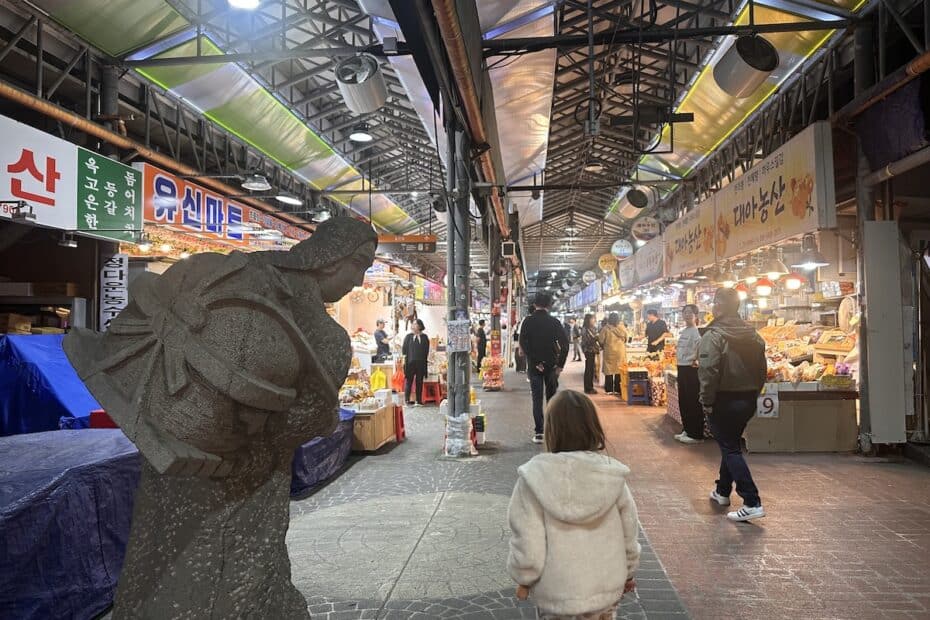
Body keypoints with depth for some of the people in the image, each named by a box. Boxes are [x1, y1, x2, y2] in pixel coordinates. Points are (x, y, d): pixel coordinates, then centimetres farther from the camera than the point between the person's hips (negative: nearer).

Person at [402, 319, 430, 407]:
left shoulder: (424, 337, 8)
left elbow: (427, 350, 9)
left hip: (421, 362, 1)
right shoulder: (408, 336, 7)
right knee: (409, 381, -3)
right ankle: (406, 400, -1)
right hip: (410, 362, -1)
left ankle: (419, 401, 8)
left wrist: (425, 358, 1)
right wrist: (405, 359, -3)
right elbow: (404, 348, 6)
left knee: (419, 382, 4)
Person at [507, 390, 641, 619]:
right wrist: (627, 572, 16)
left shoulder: (536, 477, -22)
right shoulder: (612, 474, -14)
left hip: (557, 598, -2)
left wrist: (523, 579, 2)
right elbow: (629, 534, -2)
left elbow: (527, 543, -17)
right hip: (608, 590, 2)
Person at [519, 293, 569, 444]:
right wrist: (560, 364, -4)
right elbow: (565, 343, -6)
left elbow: (523, 343, -12)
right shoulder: (555, 322, -1)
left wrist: (535, 362, -10)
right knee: (552, 398, 14)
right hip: (552, 365, 1)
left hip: (534, 366, -1)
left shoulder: (528, 321, -4)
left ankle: (539, 433, -2)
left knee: (537, 399, 2)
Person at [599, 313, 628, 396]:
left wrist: (603, 346, 13)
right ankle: (617, 389, 11)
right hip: (620, 352, 2)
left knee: (609, 370, 6)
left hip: (609, 352, -2)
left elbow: (601, 340, -8)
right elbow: (626, 339, 6)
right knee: (619, 370, 9)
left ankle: (609, 390, 8)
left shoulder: (606, 329, -12)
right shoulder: (622, 328, -4)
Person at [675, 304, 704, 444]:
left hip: (691, 369, -9)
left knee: (693, 402, -3)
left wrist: (697, 360, -24)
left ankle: (696, 435, 5)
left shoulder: (696, 331, -14)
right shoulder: (683, 331, 14)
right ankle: (686, 430, 26)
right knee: (683, 401, 15)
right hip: (681, 368, 9)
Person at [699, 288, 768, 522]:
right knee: (732, 444, 21)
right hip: (748, 400, 7)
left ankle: (752, 503, -7)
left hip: (724, 402, -7)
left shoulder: (713, 336, -17)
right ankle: (723, 491, 35)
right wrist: (753, 394, 18)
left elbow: (708, 372, -23)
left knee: (730, 449, -1)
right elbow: (762, 369, 10)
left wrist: (707, 402, -14)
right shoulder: (753, 335, 6)